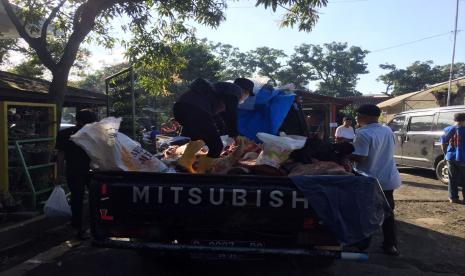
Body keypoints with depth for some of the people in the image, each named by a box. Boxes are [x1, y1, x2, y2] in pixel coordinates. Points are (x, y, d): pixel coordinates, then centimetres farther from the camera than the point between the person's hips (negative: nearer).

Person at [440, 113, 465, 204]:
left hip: (451, 158, 3)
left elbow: (443, 143, 4)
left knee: (452, 179, 10)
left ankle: (453, 198, 12)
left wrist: (446, 154, 14)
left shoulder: (449, 130, 1)